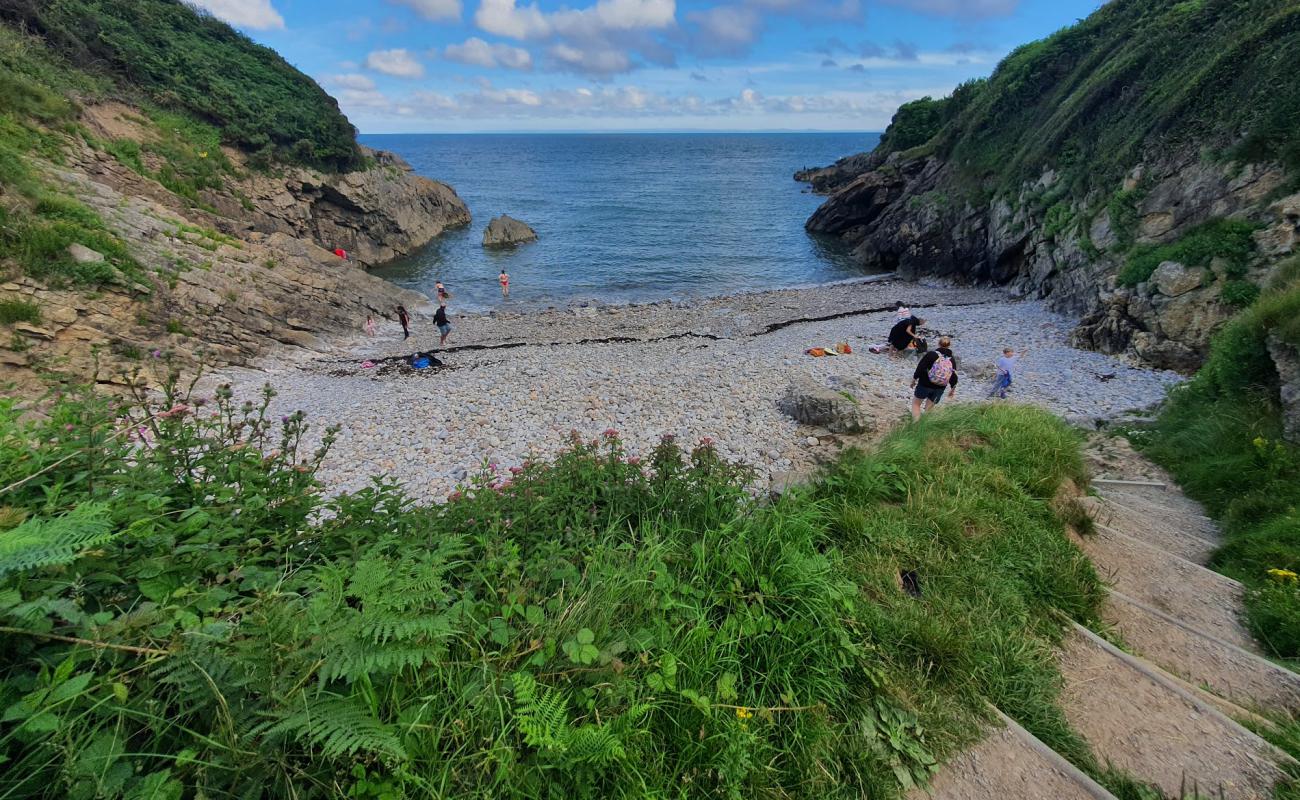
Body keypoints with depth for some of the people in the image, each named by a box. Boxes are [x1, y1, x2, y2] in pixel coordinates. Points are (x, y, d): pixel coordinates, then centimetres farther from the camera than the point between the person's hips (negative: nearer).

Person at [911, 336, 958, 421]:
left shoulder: (931, 354, -13)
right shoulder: (952, 360, -1)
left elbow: (920, 368, -17)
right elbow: (954, 377, 1)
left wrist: (914, 379, -3)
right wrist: (953, 388, 16)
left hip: (925, 384, -3)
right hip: (939, 388, 3)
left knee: (916, 404, 14)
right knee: (929, 409, 17)